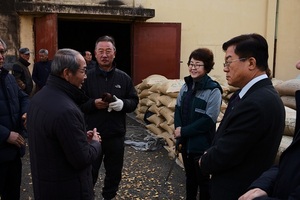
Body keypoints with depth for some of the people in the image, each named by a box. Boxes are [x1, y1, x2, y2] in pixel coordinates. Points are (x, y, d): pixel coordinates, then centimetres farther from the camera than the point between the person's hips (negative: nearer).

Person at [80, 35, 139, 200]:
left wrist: (123, 104, -17)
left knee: (114, 172, 18)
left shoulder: (124, 78, 3)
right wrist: (93, 104, -23)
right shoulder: (87, 77, -4)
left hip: (116, 135, 3)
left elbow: (134, 101, 4)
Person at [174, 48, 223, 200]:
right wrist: (178, 129, -9)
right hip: (186, 142, 6)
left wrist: (183, 131, -16)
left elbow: (209, 120, -19)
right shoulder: (186, 86, 4)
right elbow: (178, 109, 9)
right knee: (190, 176, 22)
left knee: (203, 179, 11)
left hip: (202, 145, -6)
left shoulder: (213, 90, -16)